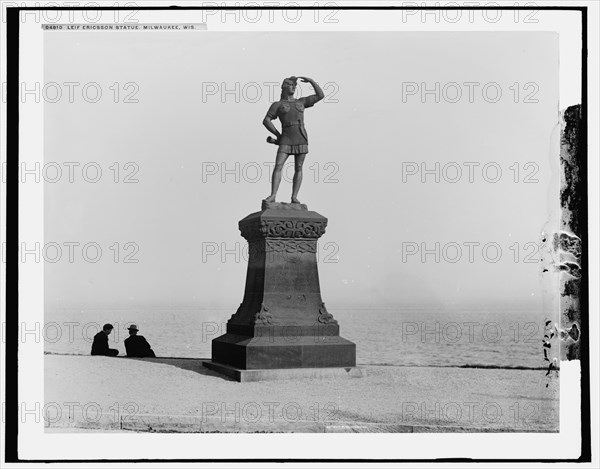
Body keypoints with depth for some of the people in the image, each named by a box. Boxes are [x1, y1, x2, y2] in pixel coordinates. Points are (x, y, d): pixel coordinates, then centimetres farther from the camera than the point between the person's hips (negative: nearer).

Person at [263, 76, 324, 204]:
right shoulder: (277, 105, 8)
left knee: (298, 169, 0)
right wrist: (278, 135, -3)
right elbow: (266, 121, 1)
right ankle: (272, 196, -16)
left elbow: (321, 95, 13)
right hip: (286, 140, -2)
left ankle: (294, 197, 4)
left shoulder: (301, 102, 16)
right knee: (278, 166, -14)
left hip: (301, 139, 2)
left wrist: (311, 81, 8)